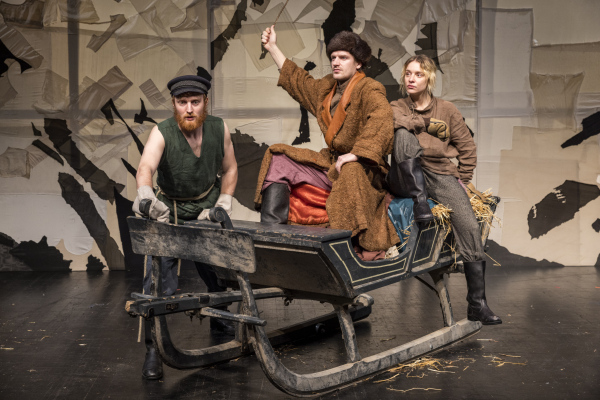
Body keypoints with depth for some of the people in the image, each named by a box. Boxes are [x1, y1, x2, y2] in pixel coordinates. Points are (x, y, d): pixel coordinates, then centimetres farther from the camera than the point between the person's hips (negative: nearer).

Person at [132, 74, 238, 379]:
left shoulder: (219, 129, -11)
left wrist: (223, 203, -4)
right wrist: (145, 193, -64)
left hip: (208, 205, 3)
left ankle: (220, 323, 30)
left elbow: (229, 168, 5)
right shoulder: (162, 134, -22)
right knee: (159, 277, -12)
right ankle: (153, 349, -1)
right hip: (170, 208, -3)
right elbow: (145, 167, -43)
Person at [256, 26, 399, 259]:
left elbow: (380, 120, -30)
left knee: (351, 173, -43)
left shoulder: (369, 90, -11)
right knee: (280, 159, 1)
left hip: (362, 167, -8)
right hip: (329, 162, 8)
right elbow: (297, 80, 31)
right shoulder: (327, 87, 16)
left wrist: (354, 154, -38)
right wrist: (273, 48, 33)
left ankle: (372, 249, -38)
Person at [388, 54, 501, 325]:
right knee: (404, 135, -29)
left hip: (441, 174, 1)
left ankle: (477, 305, -15)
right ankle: (419, 200, -29)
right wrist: (427, 124, -10)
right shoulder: (397, 107, 13)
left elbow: (467, 148, 16)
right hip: (408, 178, -1)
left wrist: (461, 181, 6)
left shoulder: (446, 110, 15)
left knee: (470, 228, -21)